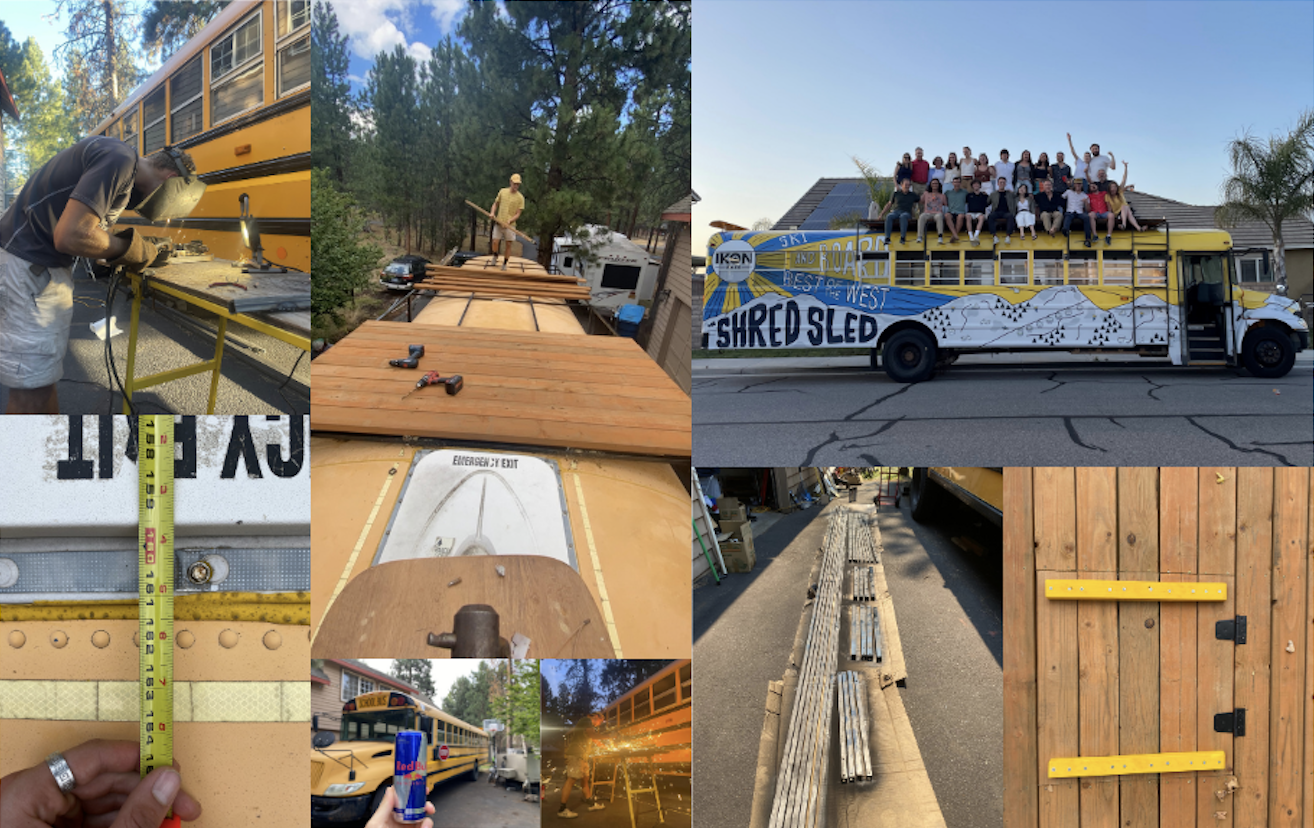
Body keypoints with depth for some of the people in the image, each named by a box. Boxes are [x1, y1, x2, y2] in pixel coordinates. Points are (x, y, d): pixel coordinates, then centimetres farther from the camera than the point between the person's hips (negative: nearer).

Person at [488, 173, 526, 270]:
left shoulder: (520, 197, -4)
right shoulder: (502, 191, 3)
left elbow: (518, 214, -5)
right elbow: (495, 204, 14)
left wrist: (509, 221, -20)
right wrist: (492, 213, -4)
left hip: (510, 225, -1)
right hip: (498, 222, 1)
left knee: (508, 244, 2)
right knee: (495, 241, -6)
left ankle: (505, 264, 18)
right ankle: (495, 256, 25)